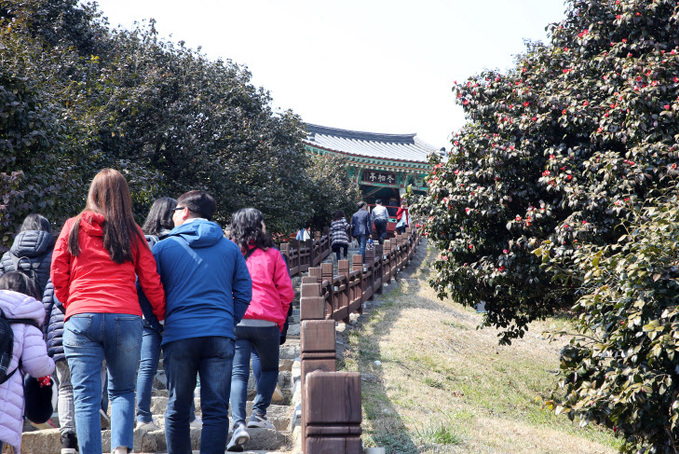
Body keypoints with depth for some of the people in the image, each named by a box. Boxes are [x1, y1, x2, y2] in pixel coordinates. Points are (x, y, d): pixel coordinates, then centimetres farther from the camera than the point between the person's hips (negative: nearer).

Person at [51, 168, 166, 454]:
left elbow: (58, 275, 8)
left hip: (81, 320, -1)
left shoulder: (73, 228, 8)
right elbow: (150, 282, 7)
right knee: (122, 391, 14)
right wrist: (163, 316, 20)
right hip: (126, 319, 1)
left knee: (86, 398, 2)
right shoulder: (132, 233, 8)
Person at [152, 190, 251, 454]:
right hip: (220, 336, 1)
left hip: (178, 336, -1)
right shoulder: (230, 248, 11)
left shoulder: (163, 247, 6)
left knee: (178, 410, 10)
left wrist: (159, 325, 17)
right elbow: (244, 293, 10)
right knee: (216, 410, 0)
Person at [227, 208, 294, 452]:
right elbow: (286, 292, 3)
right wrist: (280, 319, 16)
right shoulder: (272, 255, 3)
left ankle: (238, 423, -17)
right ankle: (258, 413, 15)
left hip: (235, 321, 1)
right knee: (269, 368, 22)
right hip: (267, 322, -1)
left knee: (238, 373, 0)